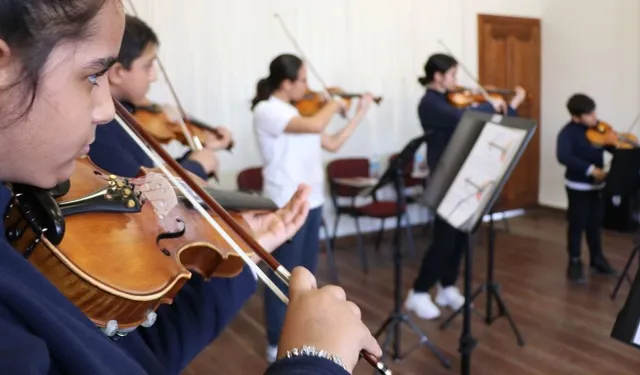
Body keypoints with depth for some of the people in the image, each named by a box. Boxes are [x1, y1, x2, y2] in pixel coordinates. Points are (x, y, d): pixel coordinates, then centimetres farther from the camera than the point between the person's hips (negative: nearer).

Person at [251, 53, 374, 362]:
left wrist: (359, 115, 14)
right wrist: (334, 103, -10)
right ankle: (277, 345, 17)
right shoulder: (266, 110, -14)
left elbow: (332, 144, 16)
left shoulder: (296, 112, 12)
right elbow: (315, 125, -29)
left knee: (305, 274, 17)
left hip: (311, 201, 9)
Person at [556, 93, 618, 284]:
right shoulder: (568, 132, -19)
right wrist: (590, 169, -37)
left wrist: (614, 142, -20)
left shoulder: (598, 128, 0)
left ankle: (597, 259, 34)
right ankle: (574, 263, 16)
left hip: (597, 184, 6)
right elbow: (563, 157, -34)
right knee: (577, 225, 3)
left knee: (595, 223, 18)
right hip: (578, 186, -6)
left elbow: (612, 148, 4)